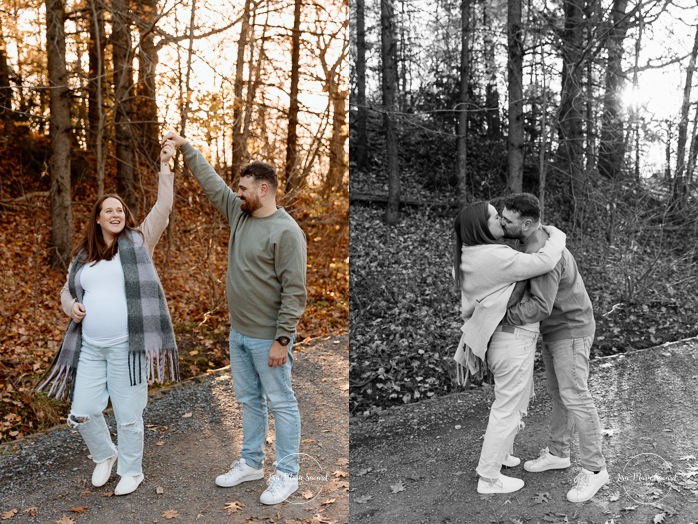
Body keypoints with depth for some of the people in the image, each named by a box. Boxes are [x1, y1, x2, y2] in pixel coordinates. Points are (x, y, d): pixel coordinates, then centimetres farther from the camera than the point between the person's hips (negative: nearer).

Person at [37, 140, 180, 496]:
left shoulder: (138, 242, -1)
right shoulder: (82, 256, 11)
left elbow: (163, 208, -10)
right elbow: (67, 290, 22)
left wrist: (165, 166, -15)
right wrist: (70, 305, -1)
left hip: (127, 347, -4)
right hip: (89, 348, 4)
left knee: (128, 416, 6)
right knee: (82, 413, 9)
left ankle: (131, 471, 29)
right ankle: (105, 455, 38)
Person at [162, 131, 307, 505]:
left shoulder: (286, 231, -18)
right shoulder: (239, 214, 6)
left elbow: (294, 291, -20)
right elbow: (210, 181, 16)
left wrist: (282, 339, -21)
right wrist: (185, 147, 13)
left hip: (267, 339, -8)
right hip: (239, 333, 8)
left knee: (280, 403, 4)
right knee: (248, 399, 19)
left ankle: (287, 474, 17)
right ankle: (251, 463, 34)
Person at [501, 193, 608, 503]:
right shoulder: (534, 243, 3)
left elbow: (540, 307, -35)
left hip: (570, 332, -9)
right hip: (553, 331, 10)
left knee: (575, 398, -5)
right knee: (559, 394, 16)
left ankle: (593, 469, 6)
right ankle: (557, 454, 28)